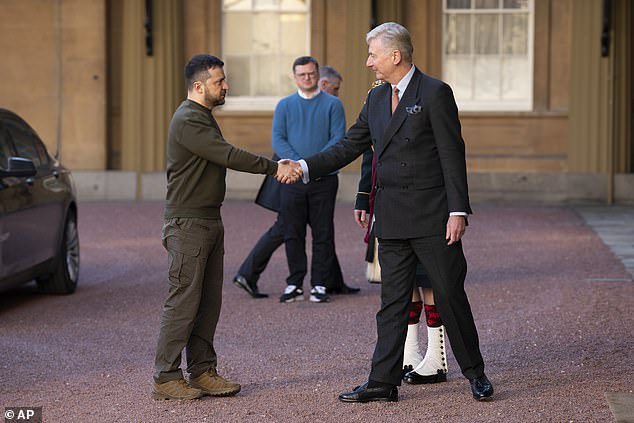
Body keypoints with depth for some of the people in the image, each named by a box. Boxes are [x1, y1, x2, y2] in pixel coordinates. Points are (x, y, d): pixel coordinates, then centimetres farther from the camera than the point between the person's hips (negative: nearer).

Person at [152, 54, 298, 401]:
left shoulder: (203, 117, 18)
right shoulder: (188, 120, -16)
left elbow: (222, 159, 19)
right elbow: (228, 156, -23)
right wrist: (274, 168, -22)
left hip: (209, 222, 10)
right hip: (187, 225, -10)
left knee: (208, 301, 10)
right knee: (183, 301, -8)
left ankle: (202, 371, 16)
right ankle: (165, 378, -3)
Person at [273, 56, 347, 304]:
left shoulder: (332, 104, 5)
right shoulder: (285, 105, 11)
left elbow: (338, 139, -5)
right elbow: (278, 140, 1)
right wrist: (298, 163, -14)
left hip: (324, 179, -2)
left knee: (323, 234, 0)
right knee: (293, 234, 3)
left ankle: (319, 285, 6)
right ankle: (294, 284, 10)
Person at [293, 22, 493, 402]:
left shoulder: (435, 93, -8)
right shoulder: (376, 99, 13)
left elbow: (452, 155, -10)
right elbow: (349, 147, 15)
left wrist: (458, 211, -15)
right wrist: (305, 167, 3)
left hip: (432, 215, -6)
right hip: (392, 220, 6)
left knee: (449, 294, 1)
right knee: (393, 300, 8)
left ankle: (475, 374, 15)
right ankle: (383, 382, 10)